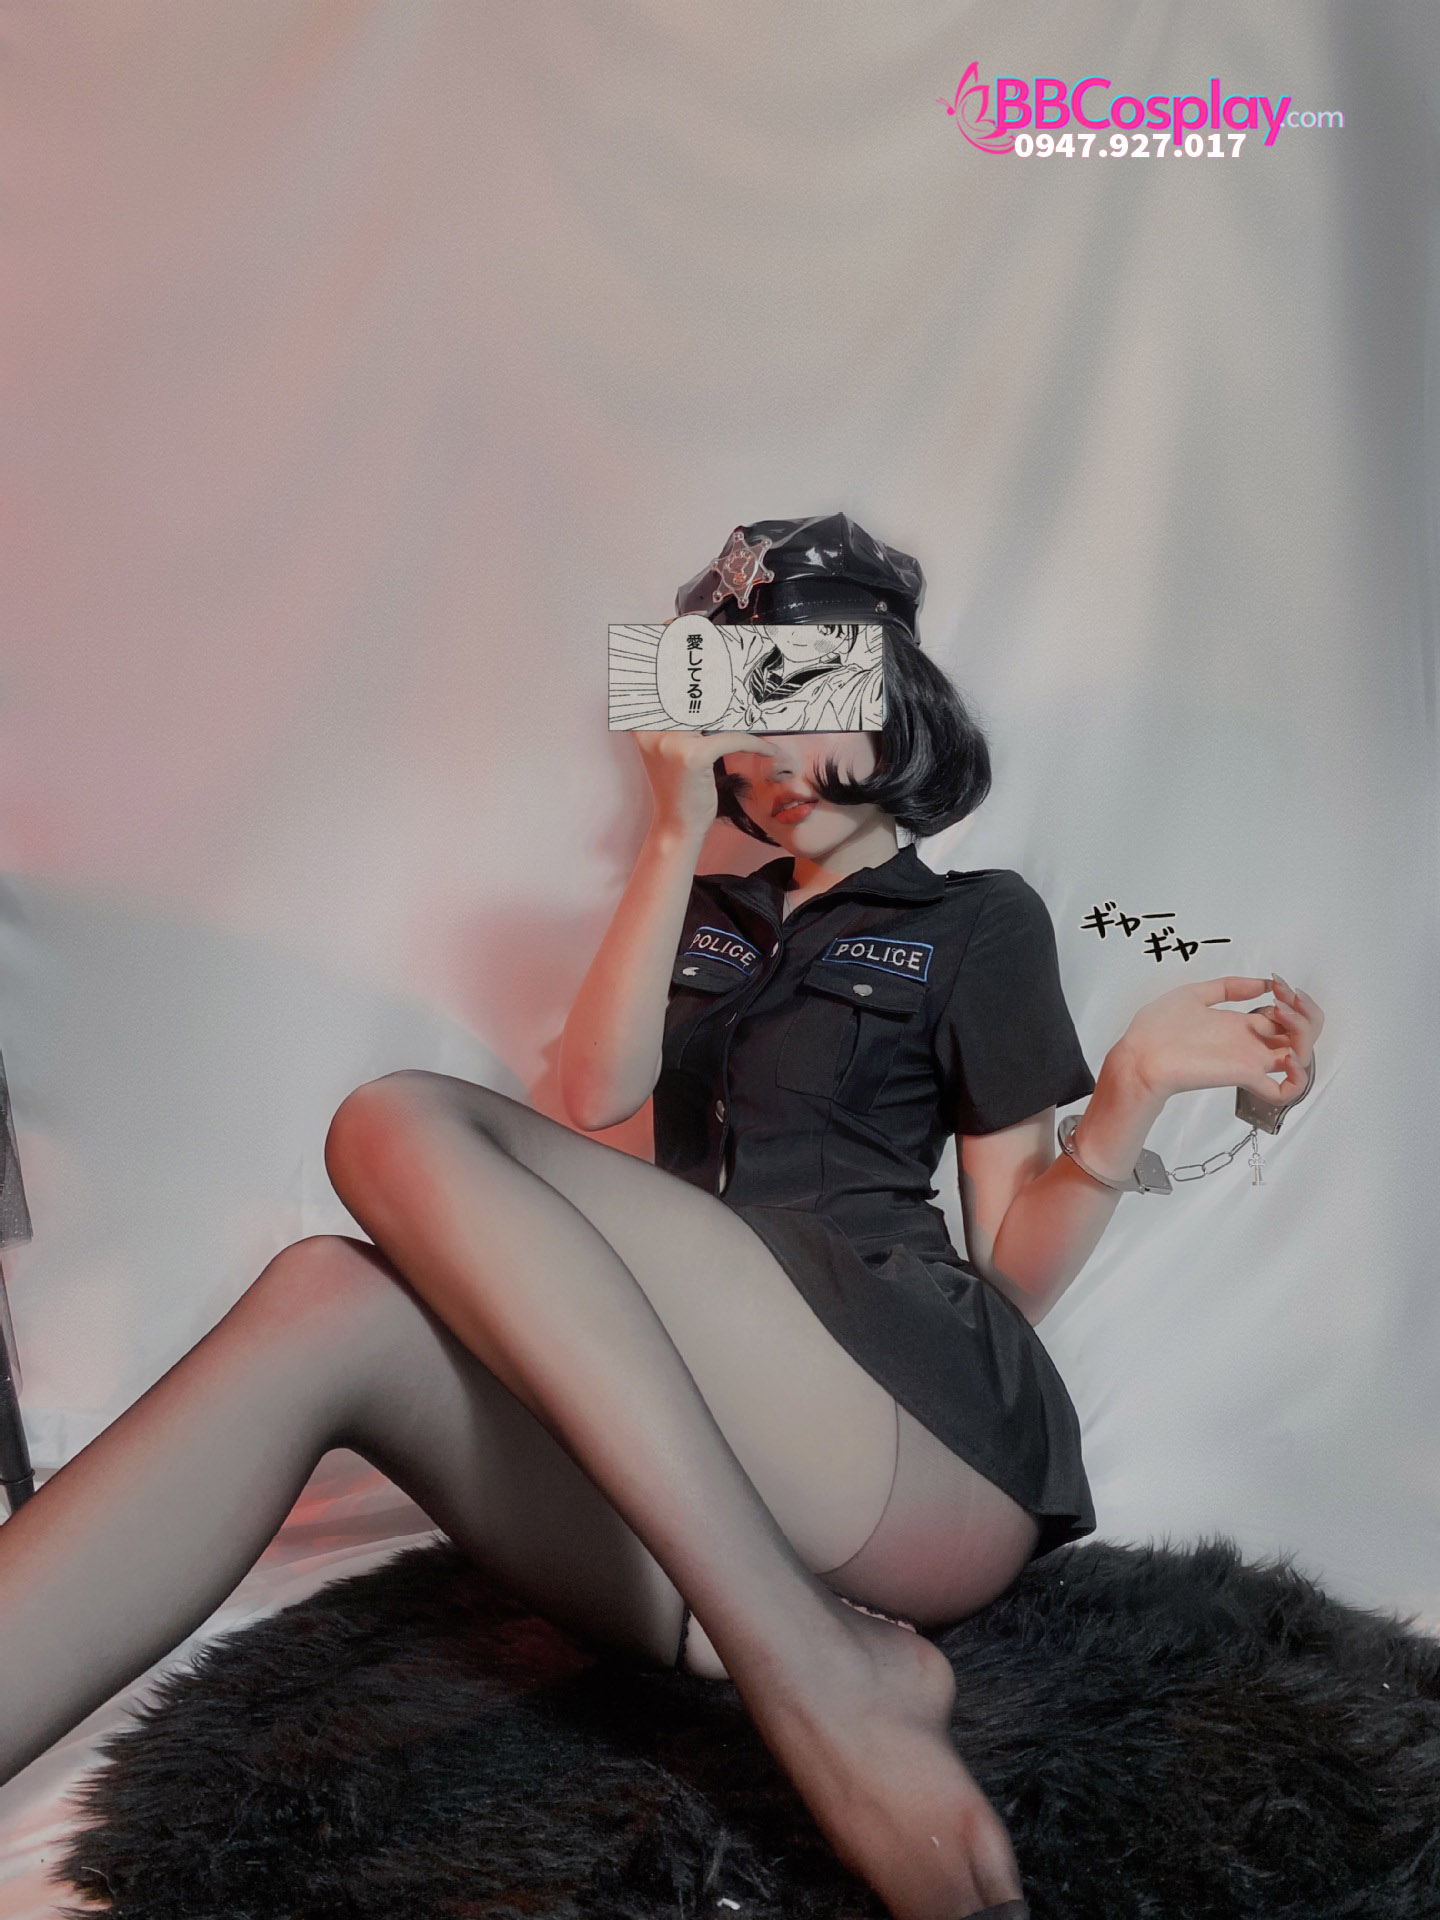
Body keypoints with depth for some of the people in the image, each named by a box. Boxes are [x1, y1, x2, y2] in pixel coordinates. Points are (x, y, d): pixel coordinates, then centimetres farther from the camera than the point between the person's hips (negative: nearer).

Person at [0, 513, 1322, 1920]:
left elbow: (1016, 1272, 8)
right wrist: (677, 832, 4)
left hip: (936, 1448, -4)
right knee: (331, 1305, -24)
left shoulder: (978, 921, 14)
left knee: (403, 1128, -21)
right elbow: (595, 1096, 6)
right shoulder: (710, 912, 26)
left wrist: (1134, 1091, -9)